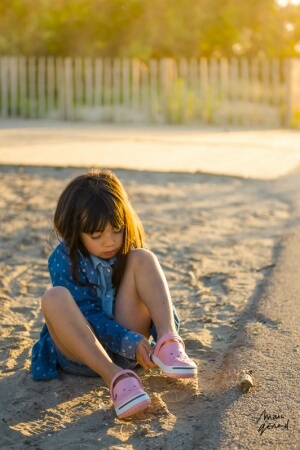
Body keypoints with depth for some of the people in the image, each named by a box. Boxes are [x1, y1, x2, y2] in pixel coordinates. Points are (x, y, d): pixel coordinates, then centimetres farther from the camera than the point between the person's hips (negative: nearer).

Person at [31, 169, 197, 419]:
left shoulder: (129, 252, 0)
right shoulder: (63, 260, -11)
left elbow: (163, 302, -6)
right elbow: (89, 317, -17)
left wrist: (167, 334, -28)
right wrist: (131, 343, -31)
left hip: (127, 346, 2)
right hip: (80, 352, -2)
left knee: (143, 258, -15)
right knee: (55, 298, -34)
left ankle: (168, 344, -34)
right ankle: (116, 378, -43)